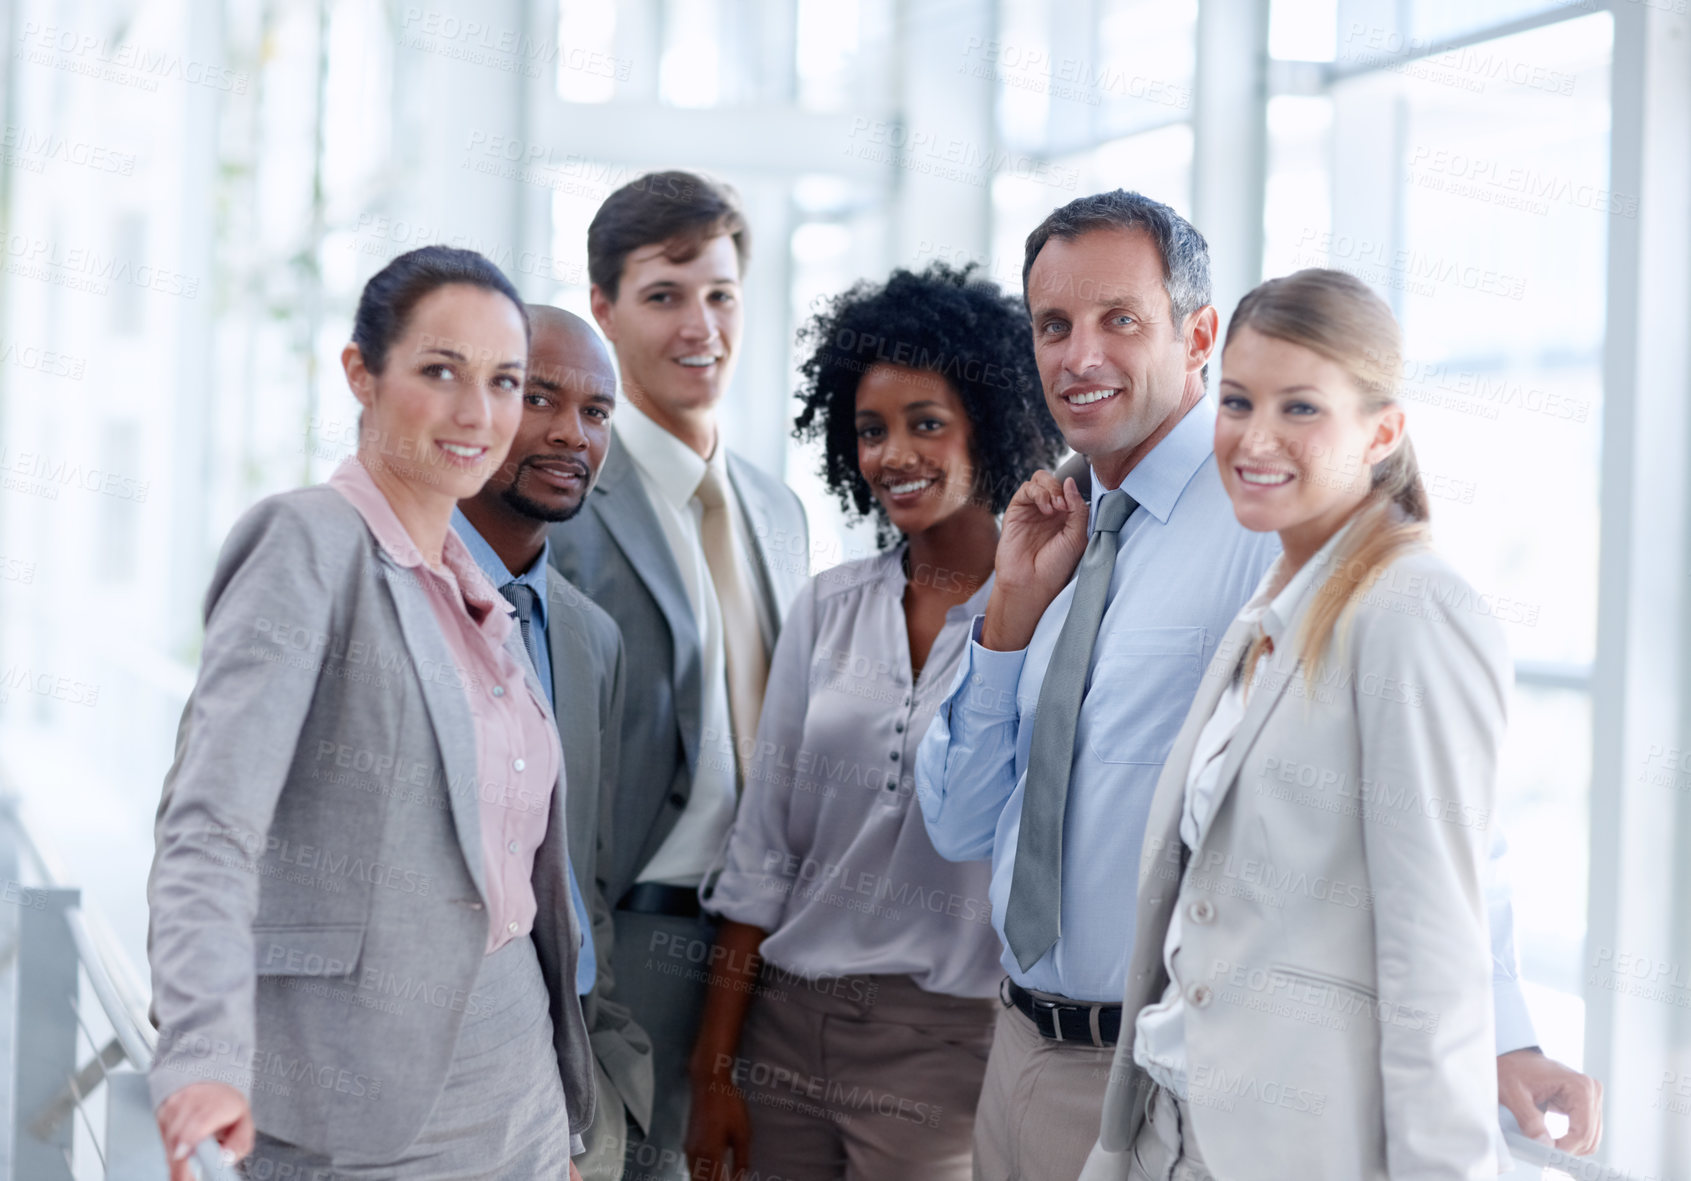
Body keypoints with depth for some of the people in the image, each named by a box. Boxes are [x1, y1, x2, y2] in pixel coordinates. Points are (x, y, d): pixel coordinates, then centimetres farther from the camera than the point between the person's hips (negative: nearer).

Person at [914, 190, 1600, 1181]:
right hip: (1022, 1053, 7)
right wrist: (1017, 605, -1)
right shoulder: (1067, 532, 10)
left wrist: (1501, 1034, -35)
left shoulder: (1278, 513, -14)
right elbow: (961, 826, 11)